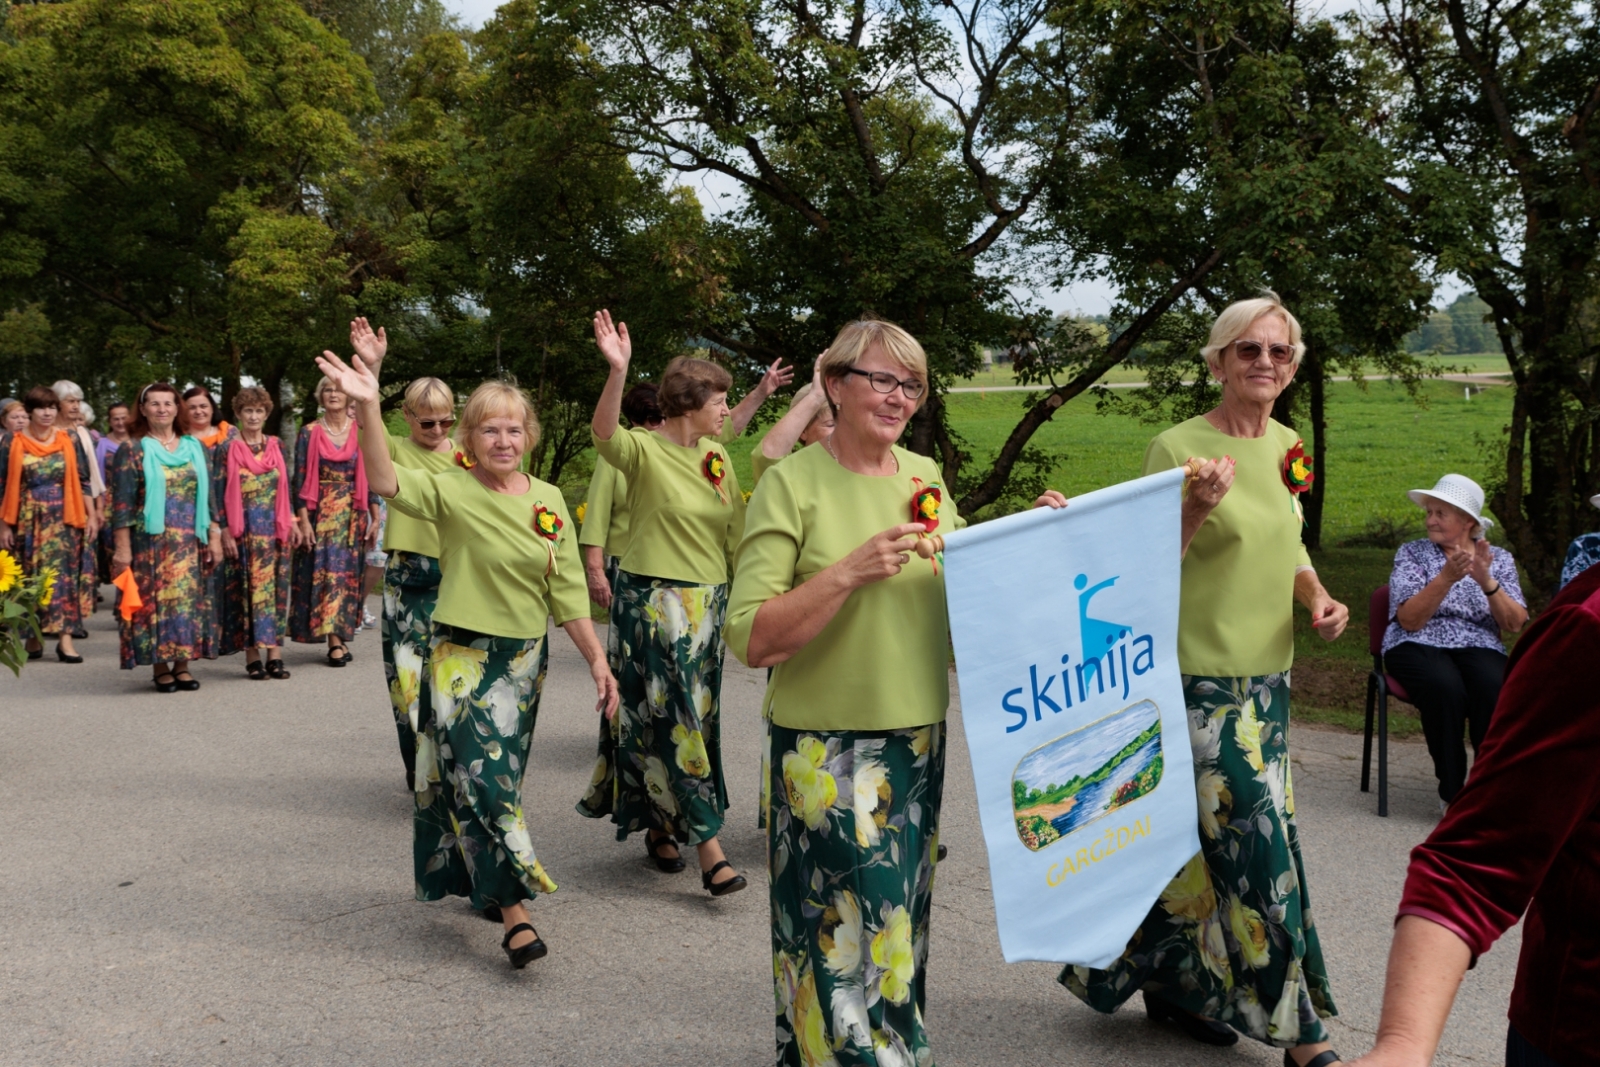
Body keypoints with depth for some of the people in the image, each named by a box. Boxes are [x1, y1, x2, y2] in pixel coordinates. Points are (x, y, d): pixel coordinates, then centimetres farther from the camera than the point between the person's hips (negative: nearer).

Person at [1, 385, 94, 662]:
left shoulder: (69, 441, 4)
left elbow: (83, 481, 6)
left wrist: (91, 516, 0)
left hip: (64, 520, 0)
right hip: (27, 520, 0)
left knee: (64, 575, -5)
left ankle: (65, 638, -8)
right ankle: (32, 637, 12)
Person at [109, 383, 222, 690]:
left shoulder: (194, 448, 11)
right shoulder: (132, 450, 0)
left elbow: (208, 497, 12)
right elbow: (122, 503, -4)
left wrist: (215, 536, 5)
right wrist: (123, 548, -10)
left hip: (190, 542, 3)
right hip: (150, 541, -3)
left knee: (189, 598, 3)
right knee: (155, 599, -2)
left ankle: (182, 664, 11)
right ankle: (160, 668, 6)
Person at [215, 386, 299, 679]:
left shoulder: (276, 446, 9)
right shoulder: (226, 449, -2)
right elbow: (218, 493, -4)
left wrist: (292, 521, 7)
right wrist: (225, 532, -10)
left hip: (275, 530, 3)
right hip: (243, 531, -3)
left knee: (276, 589, 1)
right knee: (247, 589, -1)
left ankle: (275, 654, 4)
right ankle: (252, 657, 4)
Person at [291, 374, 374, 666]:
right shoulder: (309, 434, 2)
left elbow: (370, 476, 7)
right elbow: (300, 480, -1)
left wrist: (375, 518, 2)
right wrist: (304, 521, -8)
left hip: (352, 514, 2)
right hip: (319, 513, -2)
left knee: (348, 572, 1)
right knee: (325, 571, -6)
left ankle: (339, 636, 8)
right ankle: (336, 641, -7)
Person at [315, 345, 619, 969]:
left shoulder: (547, 501, 3)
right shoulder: (453, 491, -9)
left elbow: (568, 591, 5)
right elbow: (386, 481, -28)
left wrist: (598, 660, 2)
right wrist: (367, 407, -40)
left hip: (525, 660, 5)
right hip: (464, 657, -4)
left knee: (501, 778, 16)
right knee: (483, 778, -9)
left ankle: (484, 885, 34)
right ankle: (515, 915, -5)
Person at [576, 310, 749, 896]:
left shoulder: (717, 457, 8)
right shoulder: (644, 449, -11)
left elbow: (734, 529, 15)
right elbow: (603, 434, -34)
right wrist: (618, 371, -48)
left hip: (705, 604, 7)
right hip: (651, 602, -7)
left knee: (695, 717, 13)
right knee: (671, 717, -6)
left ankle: (660, 826, 28)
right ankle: (707, 843, -3)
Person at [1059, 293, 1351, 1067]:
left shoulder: (1286, 445, 8)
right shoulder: (1176, 448, -13)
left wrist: (1317, 597, 1)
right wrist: (1197, 509, -29)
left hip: (1268, 674, 7)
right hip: (1202, 676, -7)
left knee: (1212, 837, 14)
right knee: (1259, 839, -4)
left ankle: (1179, 984, 31)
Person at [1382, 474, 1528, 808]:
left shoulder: (1500, 559, 12)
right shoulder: (1412, 553, 6)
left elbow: (1515, 625, 0)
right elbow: (1409, 620, -8)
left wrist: (1485, 580, -14)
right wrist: (1447, 577, -20)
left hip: (1479, 648, 2)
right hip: (1419, 646, -1)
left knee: (1496, 690, -34)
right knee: (1446, 688, -35)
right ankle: (1451, 791, -19)